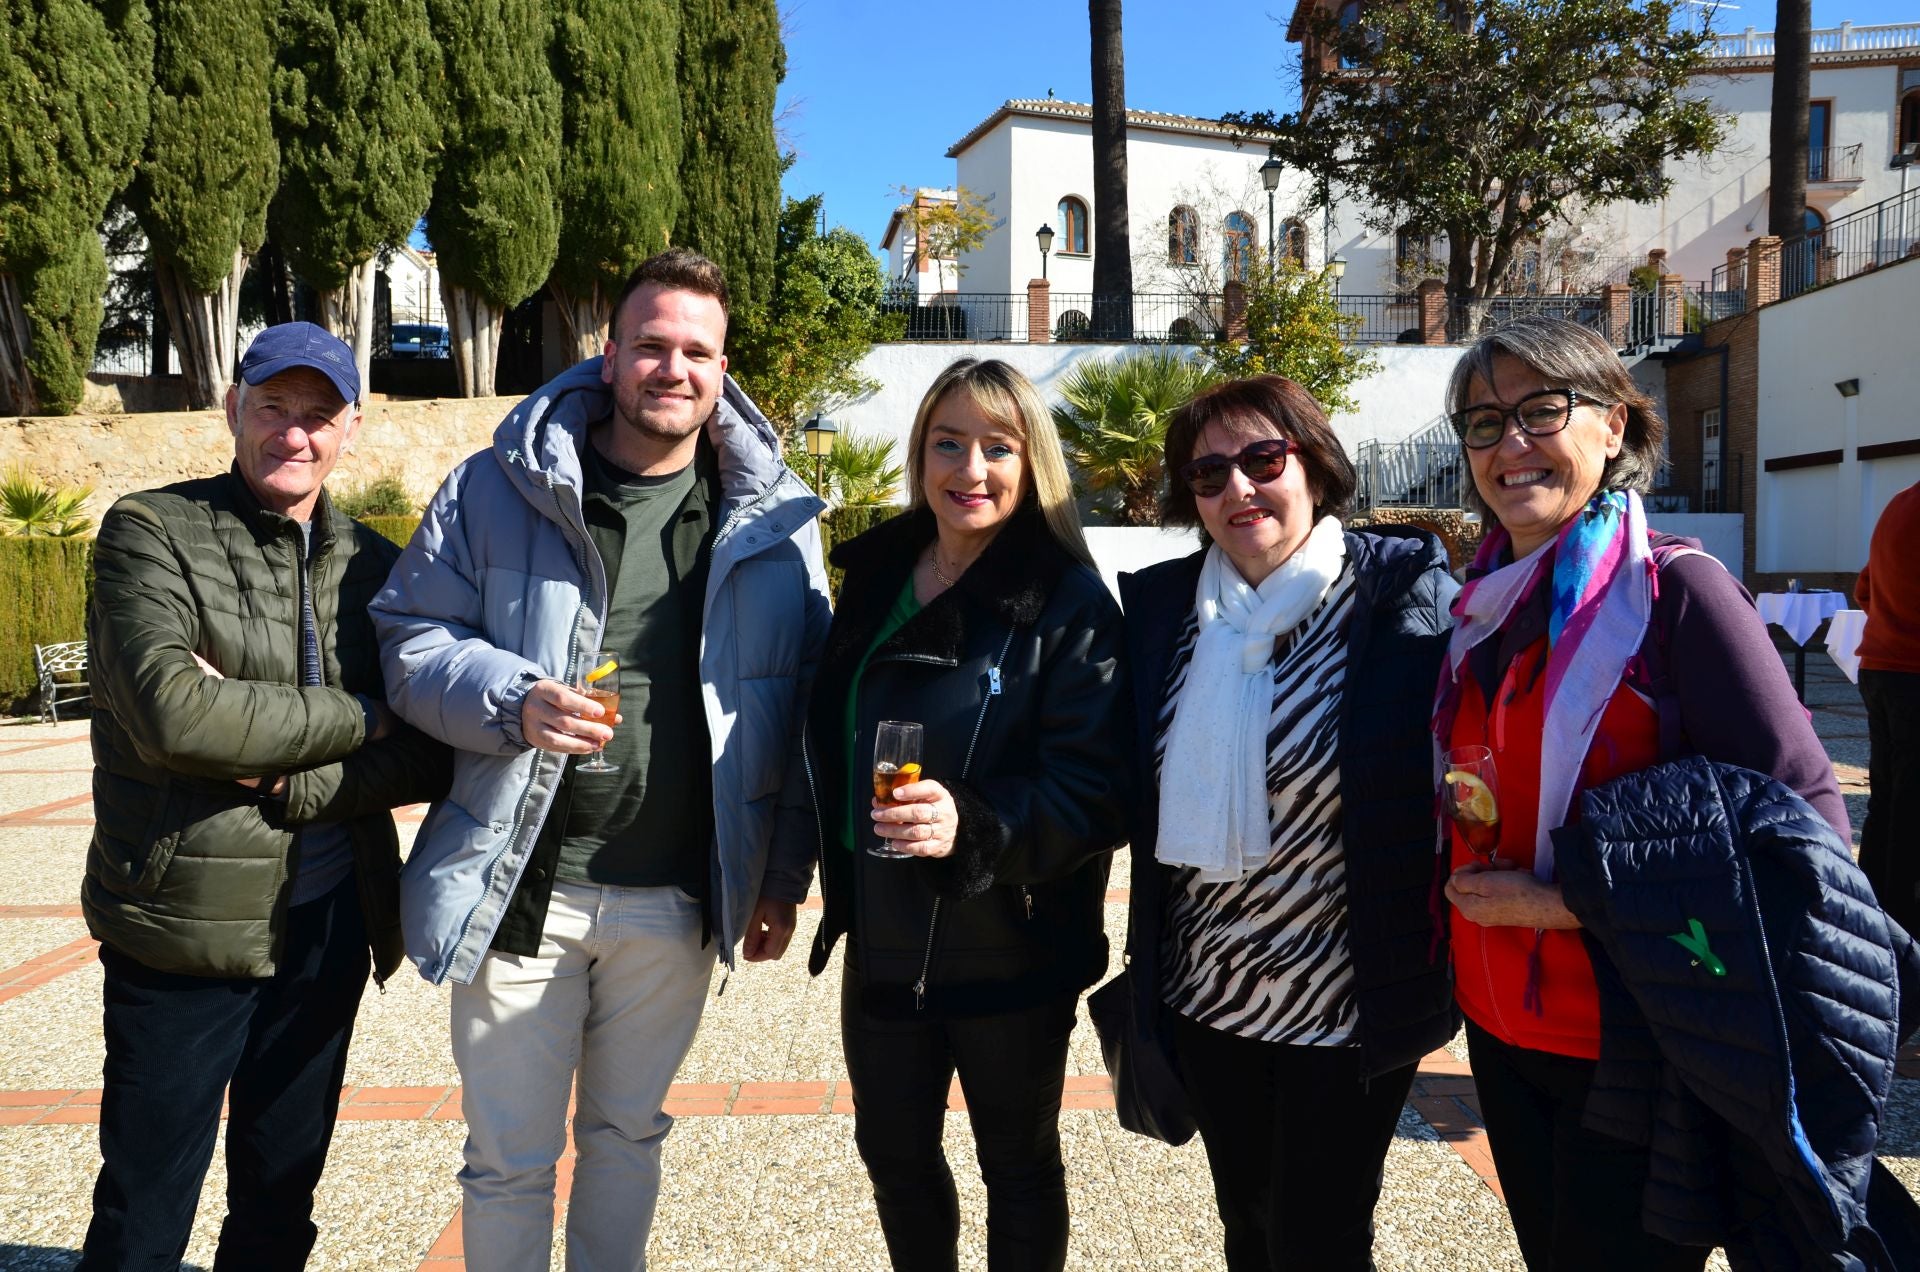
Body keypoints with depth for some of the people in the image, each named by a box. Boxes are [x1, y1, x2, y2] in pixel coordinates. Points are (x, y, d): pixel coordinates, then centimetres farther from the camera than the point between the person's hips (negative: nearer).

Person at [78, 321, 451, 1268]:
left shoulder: (373, 565, 5)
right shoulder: (151, 532, -6)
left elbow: (436, 755, -3)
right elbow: (171, 714, -22)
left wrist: (290, 779, -16)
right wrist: (358, 719, -15)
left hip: (331, 927, 4)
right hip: (184, 923, -4)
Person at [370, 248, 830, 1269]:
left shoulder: (774, 519, 1)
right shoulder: (499, 489, -3)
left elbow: (804, 703, 4)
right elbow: (408, 638, 0)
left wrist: (786, 872, 3)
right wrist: (512, 700, -21)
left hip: (677, 902, 2)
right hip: (522, 889, -1)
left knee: (627, 1133, 21)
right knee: (509, 1156, 12)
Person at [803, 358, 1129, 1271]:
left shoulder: (1068, 603, -15)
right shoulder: (873, 576, 2)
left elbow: (1093, 790, -22)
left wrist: (973, 828, -37)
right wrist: (837, 890, 13)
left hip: (1010, 951, -5)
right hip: (882, 941, 5)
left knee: (1018, 1167, 17)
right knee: (892, 1151, 21)